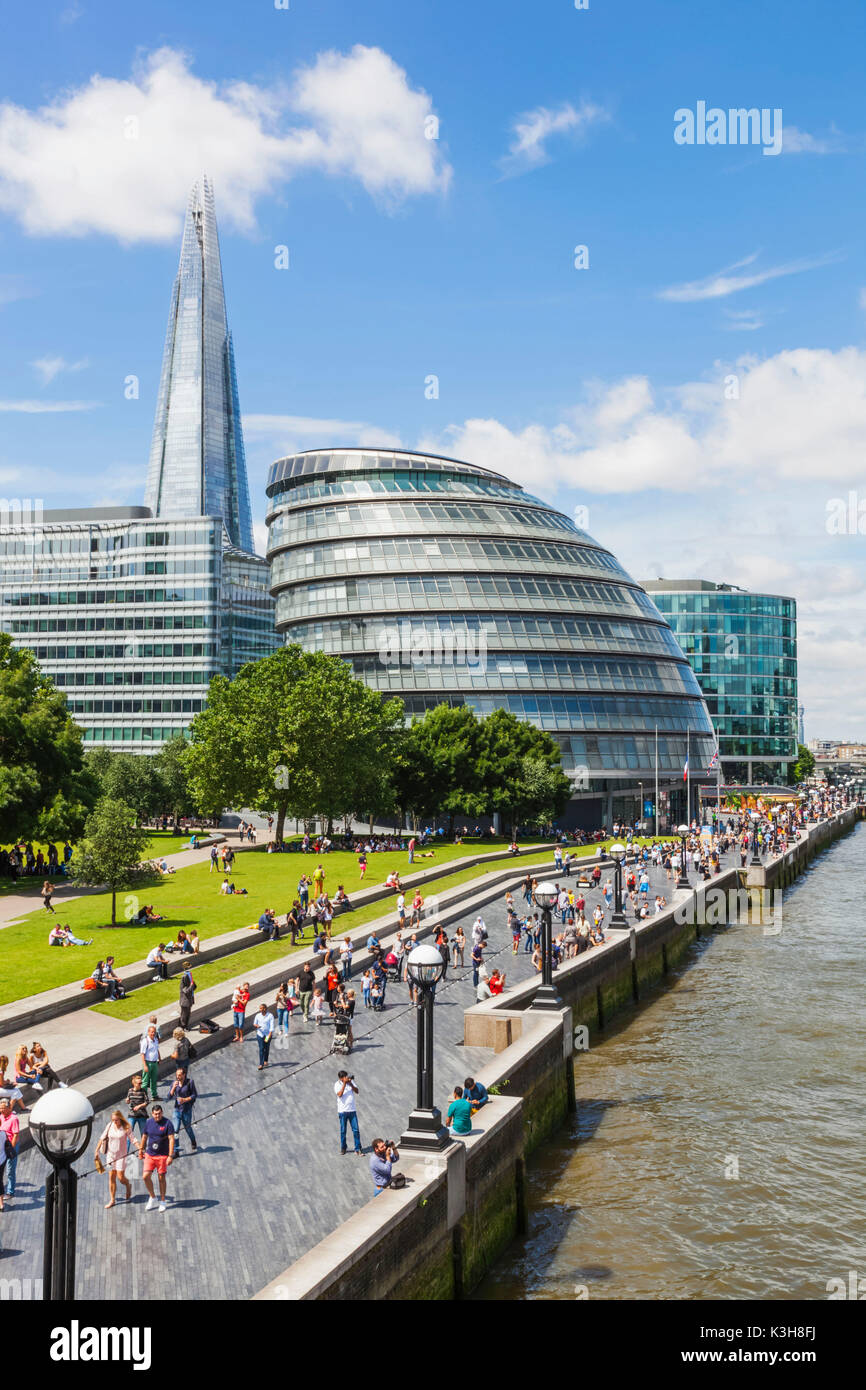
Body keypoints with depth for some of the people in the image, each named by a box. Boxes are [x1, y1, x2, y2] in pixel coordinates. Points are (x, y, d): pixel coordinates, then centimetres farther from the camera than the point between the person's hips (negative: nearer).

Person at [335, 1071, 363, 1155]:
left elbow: (357, 1091, -1)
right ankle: (343, 1148, 20)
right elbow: (340, 1094, -19)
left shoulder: (351, 1081, 5)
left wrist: (350, 1084, -15)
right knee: (343, 1131, 6)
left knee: (356, 1130, -1)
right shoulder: (337, 1084, -5)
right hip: (342, 1111, -2)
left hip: (352, 1110, 2)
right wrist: (344, 1083, -22)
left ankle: (358, 1148, 3)